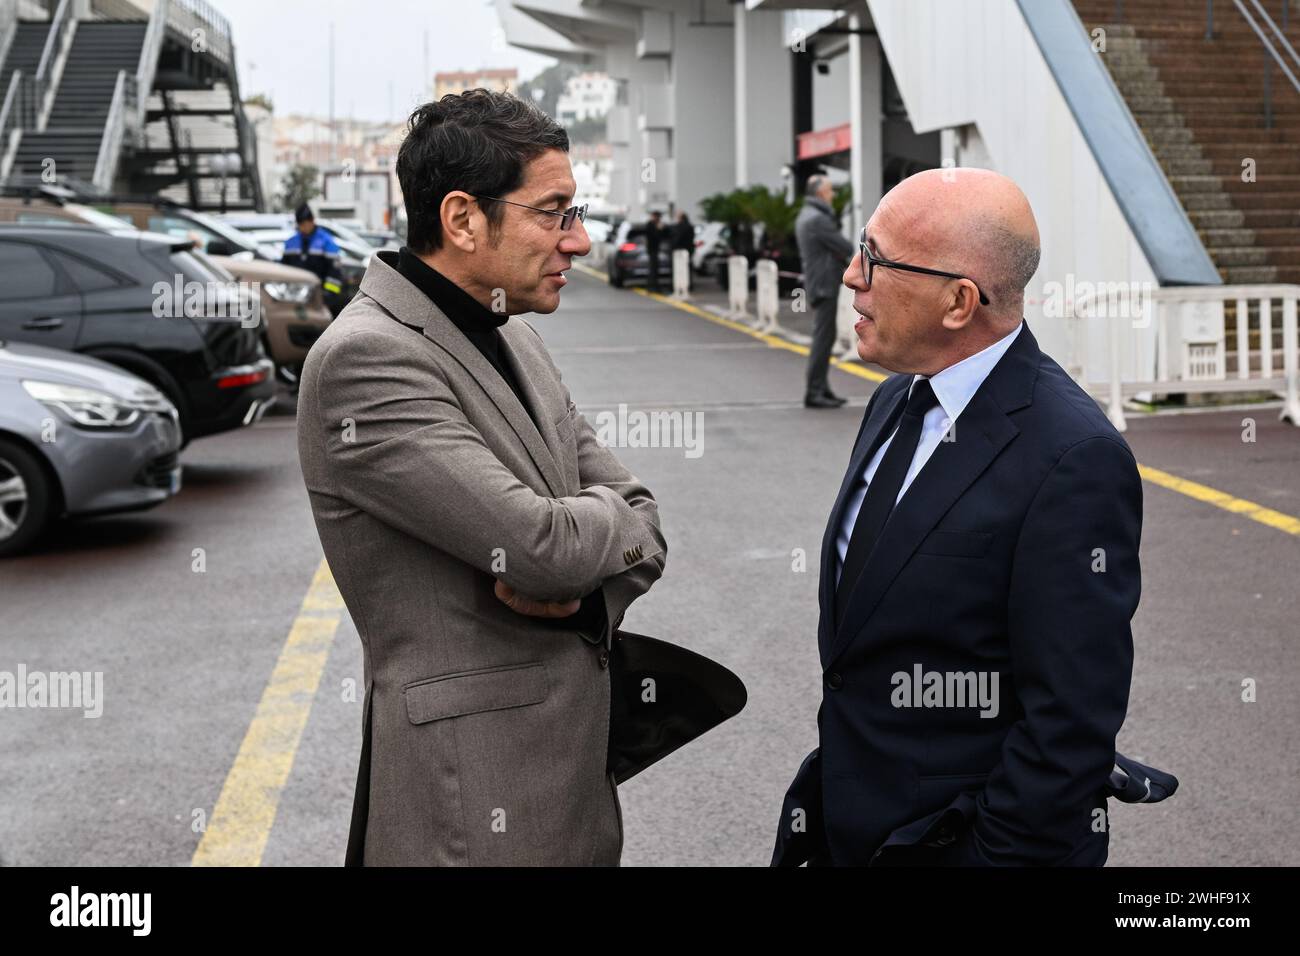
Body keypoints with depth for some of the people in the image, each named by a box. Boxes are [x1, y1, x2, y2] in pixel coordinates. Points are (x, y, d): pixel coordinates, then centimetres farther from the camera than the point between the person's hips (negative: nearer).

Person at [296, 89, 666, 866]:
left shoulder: (513, 337, 9)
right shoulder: (365, 357, -18)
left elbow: (641, 530, 8)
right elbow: (540, 542, -24)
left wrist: (582, 586, -13)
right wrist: (613, 515, -3)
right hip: (475, 795, -8)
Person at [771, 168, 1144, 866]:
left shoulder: (1075, 462, -22)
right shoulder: (898, 402, 4)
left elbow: (1071, 722, -21)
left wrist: (999, 852, -18)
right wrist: (831, 768, 13)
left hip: (959, 840, -7)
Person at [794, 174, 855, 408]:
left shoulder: (805, 216, 16)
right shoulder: (818, 218, -18)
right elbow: (846, 248, -15)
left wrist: (839, 252, 2)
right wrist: (847, 249, 6)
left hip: (819, 283, 10)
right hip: (824, 285, -10)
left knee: (824, 337, 15)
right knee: (823, 338, -8)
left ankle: (821, 389, 20)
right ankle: (814, 392, -8)